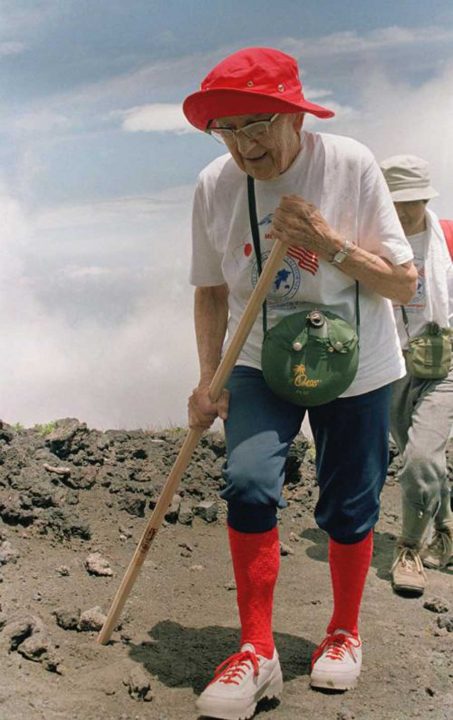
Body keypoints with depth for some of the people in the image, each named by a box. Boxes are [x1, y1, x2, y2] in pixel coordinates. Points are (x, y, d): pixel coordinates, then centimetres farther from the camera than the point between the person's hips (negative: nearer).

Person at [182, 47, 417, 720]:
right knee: (248, 484, -19)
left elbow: (404, 284, -12)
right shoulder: (214, 185, -8)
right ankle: (258, 652, -3)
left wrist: (327, 241, -25)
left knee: (347, 509, 6)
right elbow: (212, 290, 4)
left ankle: (345, 632, 33)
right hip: (261, 363, 2)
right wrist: (208, 380, -4)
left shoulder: (350, 165, -16)